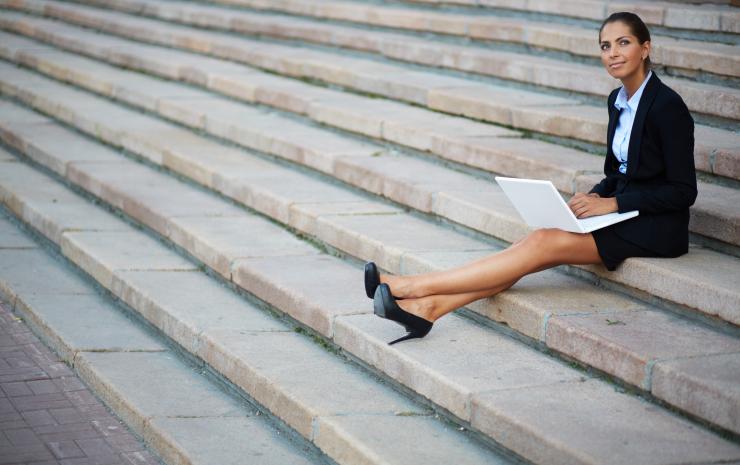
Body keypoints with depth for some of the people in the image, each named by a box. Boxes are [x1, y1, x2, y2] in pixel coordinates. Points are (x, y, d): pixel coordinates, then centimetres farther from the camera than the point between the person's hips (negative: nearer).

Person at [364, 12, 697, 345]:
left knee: (542, 244, -22)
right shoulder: (618, 101, 10)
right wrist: (594, 196, 0)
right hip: (625, 216, 7)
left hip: (656, 228, -7)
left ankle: (416, 287, -27)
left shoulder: (667, 106, -16)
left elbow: (683, 191, -16)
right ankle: (428, 307, -27)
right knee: (537, 243, -16)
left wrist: (613, 203, -18)